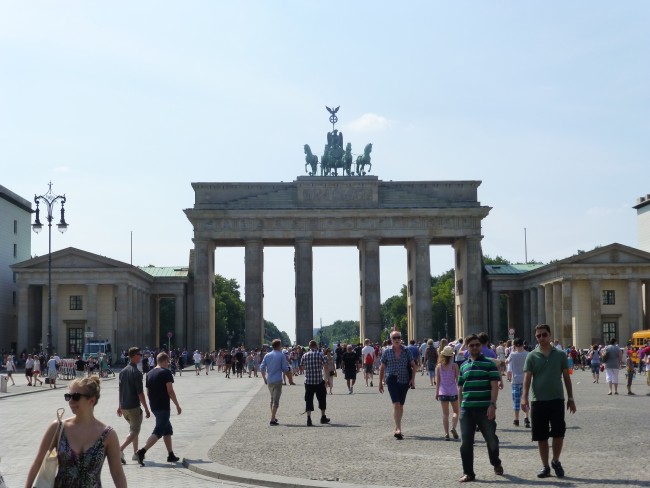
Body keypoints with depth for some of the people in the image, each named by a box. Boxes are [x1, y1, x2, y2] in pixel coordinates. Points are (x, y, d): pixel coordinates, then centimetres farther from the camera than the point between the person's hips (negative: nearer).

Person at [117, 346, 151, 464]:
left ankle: (136, 453, 25)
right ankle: (120, 450, -21)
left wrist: (119, 406, 21)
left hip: (124, 407, 8)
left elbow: (120, 391, 14)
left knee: (134, 428, 22)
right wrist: (146, 409, -11)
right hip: (134, 407, -8)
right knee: (134, 431, -2)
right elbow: (140, 393, -16)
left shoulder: (123, 371, 9)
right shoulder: (137, 373, -15)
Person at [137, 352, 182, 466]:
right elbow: (170, 391, -14)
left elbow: (148, 392, 16)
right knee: (158, 431, -7)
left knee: (168, 430, 17)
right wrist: (177, 405, -7)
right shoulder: (166, 372, -10)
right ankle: (142, 451, -20)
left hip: (154, 406, 8)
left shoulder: (149, 374, 11)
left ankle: (171, 455, 19)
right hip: (163, 406, -8)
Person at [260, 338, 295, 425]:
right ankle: (272, 420, -10)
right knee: (276, 400, -4)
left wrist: (264, 378, 18)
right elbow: (285, 369, -6)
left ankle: (273, 417, 27)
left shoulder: (267, 355, 5)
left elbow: (262, 368, 6)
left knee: (272, 399, 20)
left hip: (269, 381, 5)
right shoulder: (282, 356, -7)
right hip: (277, 380, -5)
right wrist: (290, 379, 9)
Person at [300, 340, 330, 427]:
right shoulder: (320, 354, -5)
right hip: (319, 381, -2)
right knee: (322, 399, 15)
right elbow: (326, 367, -9)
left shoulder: (304, 356, 3)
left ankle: (309, 418, -6)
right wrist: (328, 378, -3)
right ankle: (323, 417, 24)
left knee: (309, 400, 4)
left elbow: (302, 367, 14)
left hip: (308, 381, 2)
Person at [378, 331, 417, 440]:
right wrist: (380, 382, 7)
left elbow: (414, 365, 9)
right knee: (396, 404, -14)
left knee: (401, 405, 11)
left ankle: (397, 429, 24)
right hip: (392, 380, -2)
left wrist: (413, 378, -3)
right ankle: (398, 429, -21)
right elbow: (382, 368, 8)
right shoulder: (387, 351, 1)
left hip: (404, 381, 2)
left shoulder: (406, 350, 4)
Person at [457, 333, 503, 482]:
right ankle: (468, 472, 6)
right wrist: (461, 406, 15)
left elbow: (494, 386, -7)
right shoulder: (463, 366, 13)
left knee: (491, 439, 8)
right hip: (466, 409, 4)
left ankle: (496, 463, 34)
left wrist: (492, 404, -17)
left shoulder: (489, 364, -1)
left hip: (485, 409, -3)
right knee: (466, 442, -1)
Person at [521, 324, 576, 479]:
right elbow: (527, 378, -4)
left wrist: (570, 398, 7)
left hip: (557, 399, 0)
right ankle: (545, 466, 16)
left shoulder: (560, 355, 4)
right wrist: (524, 397, -17)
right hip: (538, 400, 0)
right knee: (541, 436, 4)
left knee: (558, 432, -4)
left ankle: (556, 461, 19)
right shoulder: (532, 356, 2)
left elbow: (566, 377, 9)